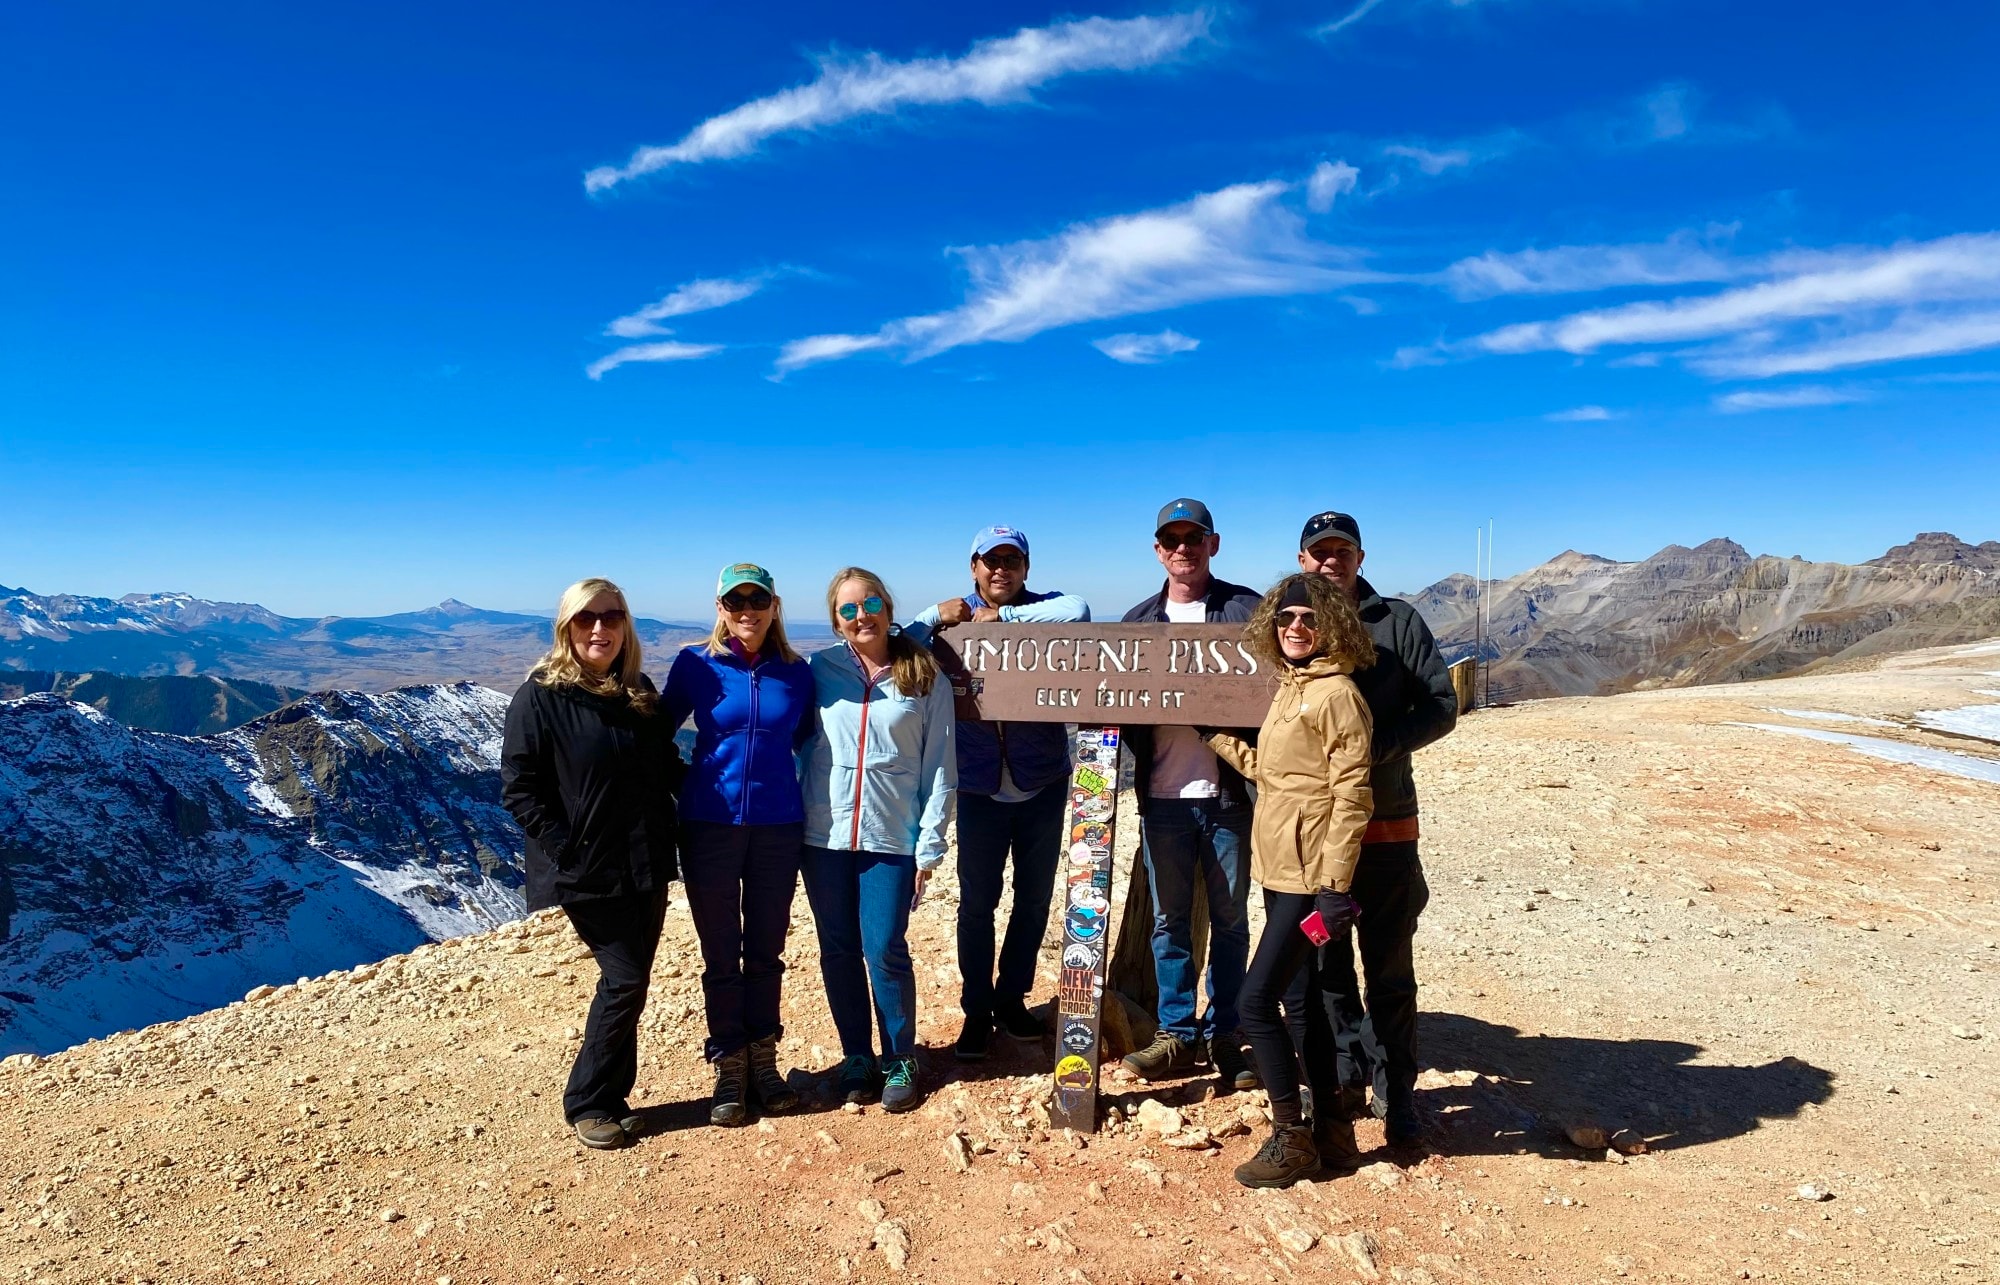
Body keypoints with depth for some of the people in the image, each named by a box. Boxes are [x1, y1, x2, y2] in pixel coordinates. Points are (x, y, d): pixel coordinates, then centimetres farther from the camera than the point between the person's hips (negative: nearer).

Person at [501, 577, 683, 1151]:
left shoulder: (640, 692, 8)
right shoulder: (541, 697, -9)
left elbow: (667, 767, 16)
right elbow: (519, 788, -11)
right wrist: (567, 850, -16)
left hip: (646, 866, 6)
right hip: (587, 870, -5)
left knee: (629, 982, 10)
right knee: (625, 980, -5)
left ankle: (611, 1097, 26)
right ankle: (587, 1103, 14)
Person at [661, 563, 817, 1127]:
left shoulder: (796, 672, 1)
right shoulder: (696, 664, -4)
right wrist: (682, 785, -1)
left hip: (778, 827, 2)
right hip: (710, 827, -2)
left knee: (765, 952, 12)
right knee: (721, 955, 7)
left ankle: (763, 1061, 26)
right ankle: (729, 1071, 21)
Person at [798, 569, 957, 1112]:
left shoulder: (926, 679, 0)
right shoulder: (821, 670, 2)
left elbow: (940, 768, 0)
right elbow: (797, 744, 5)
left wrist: (930, 847, -4)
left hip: (892, 839, -2)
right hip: (825, 836, 2)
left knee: (885, 951, -2)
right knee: (839, 951, 10)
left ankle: (900, 1061, 18)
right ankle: (856, 1057, 26)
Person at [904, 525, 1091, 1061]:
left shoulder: (1043, 609, -1)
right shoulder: (951, 616, 1)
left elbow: (1079, 611, -24)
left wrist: (1002, 615, -23)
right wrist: (935, 619, -25)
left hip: (1042, 784, 1)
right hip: (979, 788, -1)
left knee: (1035, 898, 12)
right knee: (976, 902, 5)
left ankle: (1012, 997, 31)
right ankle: (977, 1009, 21)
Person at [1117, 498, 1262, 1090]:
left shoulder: (1247, 608, 1)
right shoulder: (1138, 620, 11)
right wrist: (1138, 752, -5)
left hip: (1228, 792, -2)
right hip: (1162, 796, 3)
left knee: (1230, 920, 9)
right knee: (1169, 920, 9)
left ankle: (1223, 1035, 22)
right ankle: (1177, 1033, 21)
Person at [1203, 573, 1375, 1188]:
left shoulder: (1336, 692, -14)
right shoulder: (1288, 687, 12)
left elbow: (1350, 794, -17)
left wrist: (1334, 885, -20)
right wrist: (1217, 738, 21)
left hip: (1309, 874, -9)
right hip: (1279, 868, 9)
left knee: (1257, 999, -7)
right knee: (1304, 997, 15)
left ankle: (1291, 1139, 7)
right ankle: (1332, 1131, 27)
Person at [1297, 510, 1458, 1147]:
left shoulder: (1396, 620, 1)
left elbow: (1441, 704, -4)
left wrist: (1378, 748, -18)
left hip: (1385, 828, -2)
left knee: (1389, 969, 5)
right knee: (1324, 964, 11)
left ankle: (1396, 1094, 17)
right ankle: (1348, 1077, 25)